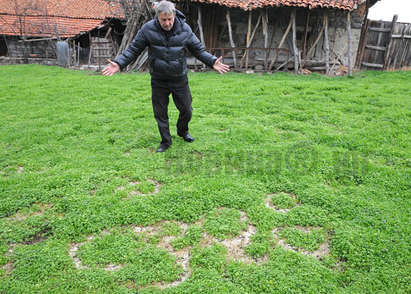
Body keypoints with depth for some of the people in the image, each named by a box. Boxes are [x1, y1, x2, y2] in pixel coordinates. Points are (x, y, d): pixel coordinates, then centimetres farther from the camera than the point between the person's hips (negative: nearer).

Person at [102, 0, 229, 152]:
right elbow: (133, 49, -3)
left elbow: (199, 49, 2)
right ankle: (165, 141, 28)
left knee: (186, 110, 10)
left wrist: (212, 61, -12)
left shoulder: (185, 29, -7)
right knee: (160, 113, 8)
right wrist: (118, 63, -16)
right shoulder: (148, 29, -10)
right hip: (158, 81, 0)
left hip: (180, 80, 1)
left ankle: (182, 131, 42)